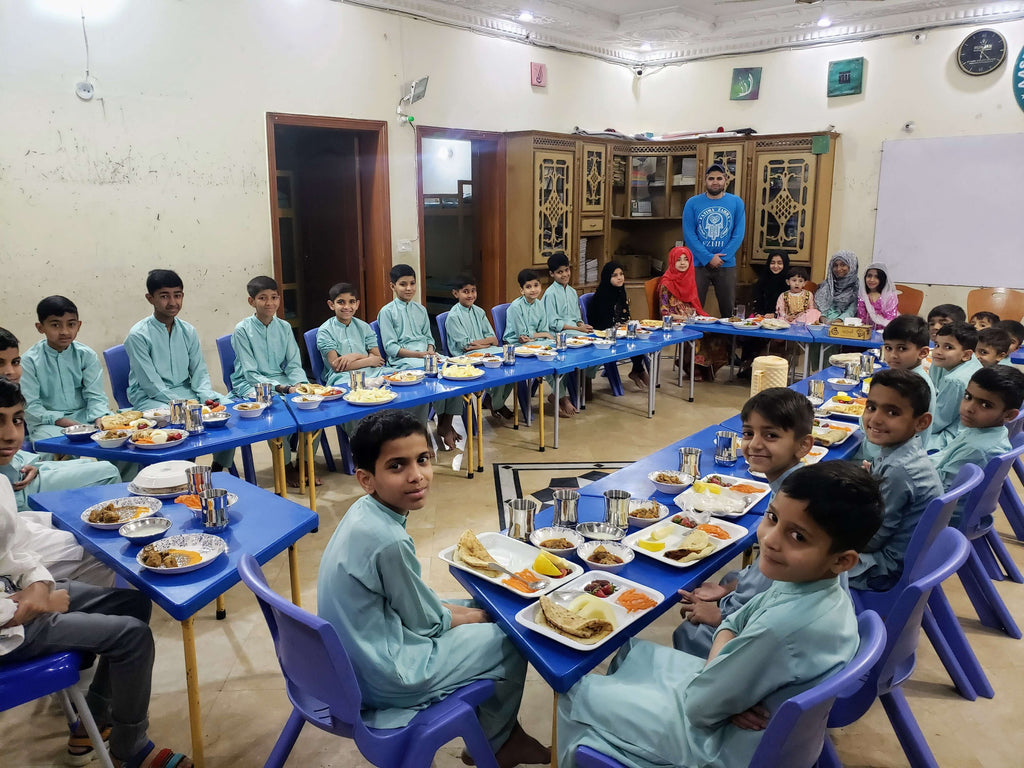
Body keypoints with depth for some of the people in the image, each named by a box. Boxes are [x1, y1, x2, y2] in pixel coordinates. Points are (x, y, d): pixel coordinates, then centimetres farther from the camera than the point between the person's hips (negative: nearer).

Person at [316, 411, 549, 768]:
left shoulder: (366, 510, -5)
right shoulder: (389, 541, -32)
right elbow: (426, 622, -17)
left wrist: (460, 610, 3)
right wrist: (471, 616, 1)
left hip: (357, 654, 8)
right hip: (388, 679, -8)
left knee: (474, 608, 21)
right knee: (509, 640, 7)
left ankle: (505, 733, 37)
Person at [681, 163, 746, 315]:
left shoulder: (736, 202, 5)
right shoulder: (692, 203, 1)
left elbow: (738, 234, 0)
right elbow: (689, 234, -4)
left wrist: (721, 257, -11)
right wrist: (708, 258, -12)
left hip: (727, 264, 1)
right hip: (698, 264, -1)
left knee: (728, 310, 7)